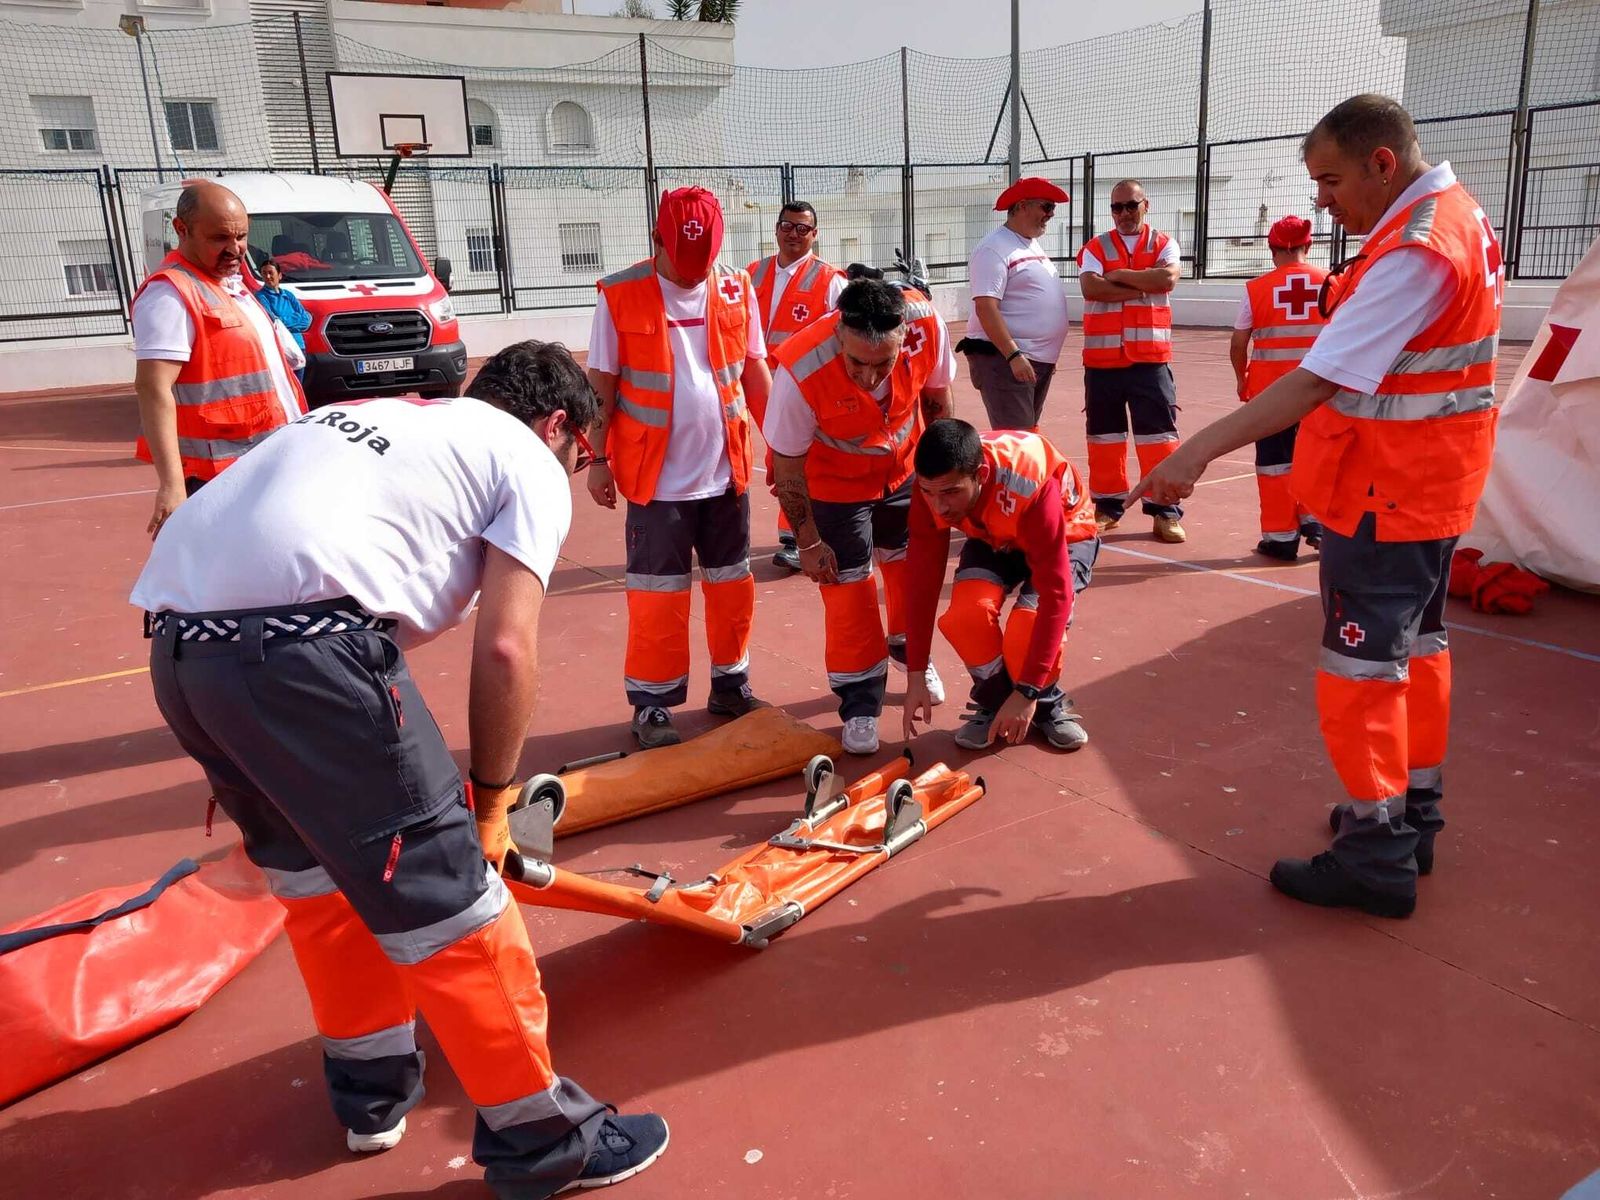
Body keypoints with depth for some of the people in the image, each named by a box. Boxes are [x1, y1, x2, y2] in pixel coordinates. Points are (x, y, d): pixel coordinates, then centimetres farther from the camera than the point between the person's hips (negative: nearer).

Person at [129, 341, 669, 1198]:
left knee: (316, 869, 25)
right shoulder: (529, 464, 12)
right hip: (299, 639, -8)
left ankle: (372, 1089, 41)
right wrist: (491, 800, 12)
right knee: (445, 894, 4)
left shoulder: (390, 419, 32)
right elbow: (504, 648, -1)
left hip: (176, 639, 9)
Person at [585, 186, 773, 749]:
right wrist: (598, 460, -4)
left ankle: (731, 685, 28)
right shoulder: (620, 295, -8)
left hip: (726, 471, 4)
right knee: (657, 593, 3)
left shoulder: (736, 289, 1)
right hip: (656, 477, -3)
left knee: (733, 584, 13)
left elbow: (755, 372, 10)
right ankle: (652, 704, 15)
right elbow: (602, 384, -3)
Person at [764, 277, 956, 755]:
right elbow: (789, 468, -23)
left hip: (907, 469, 4)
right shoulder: (800, 370, -39)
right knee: (847, 588, -2)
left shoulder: (928, 325, -31)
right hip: (835, 484, -3)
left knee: (910, 564, 20)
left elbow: (937, 400, -7)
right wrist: (809, 543, -13)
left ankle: (910, 652, 47)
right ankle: (860, 704, 16)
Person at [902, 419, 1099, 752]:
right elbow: (922, 580, -20)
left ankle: (1049, 705, 3)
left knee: (1029, 629, -30)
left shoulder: (1030, 487, -42)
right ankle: (993, 703, 0)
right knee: (967, 612, -27)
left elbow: (1056, 594, -39)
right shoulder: (933, 487, -28)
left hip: (1065, 535, -3)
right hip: (992, 538, 4)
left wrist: (1027, 692, -38)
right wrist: (915, 678, -19)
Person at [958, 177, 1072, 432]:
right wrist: (1014, 355, -27)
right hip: (1003, 358, -10)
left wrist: (1048, 355, 22)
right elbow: (985, 307, -21)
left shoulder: (1034, 246, 17)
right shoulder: (994, 249, -12)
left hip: (1040, 360, 10)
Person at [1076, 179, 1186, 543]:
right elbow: (1090, 287, -13)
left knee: (1159, 431, -1)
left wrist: (1120, 275, -8)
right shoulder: (1095, 248, 7)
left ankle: (1165, 510, 5)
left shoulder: (1163, 243, 8)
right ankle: (1108, 506, 18)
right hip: (1102, 357, 1)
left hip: (1150, 356, -1)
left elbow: (1168, 278, -13)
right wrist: (1143, 286, -11)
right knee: (1104, 432, 7)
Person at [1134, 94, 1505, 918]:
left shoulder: (1414, 252, -24)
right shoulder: (1458, 213, 9)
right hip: (1432, 486, 11)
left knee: (1361, 668, -4)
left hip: (1385, 496, -11)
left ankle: (1376, 858, 6)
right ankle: (1412, 813, 33)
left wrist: (1200, 451, -36)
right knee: (1416, 645, 18)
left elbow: (1317, 381, -33)